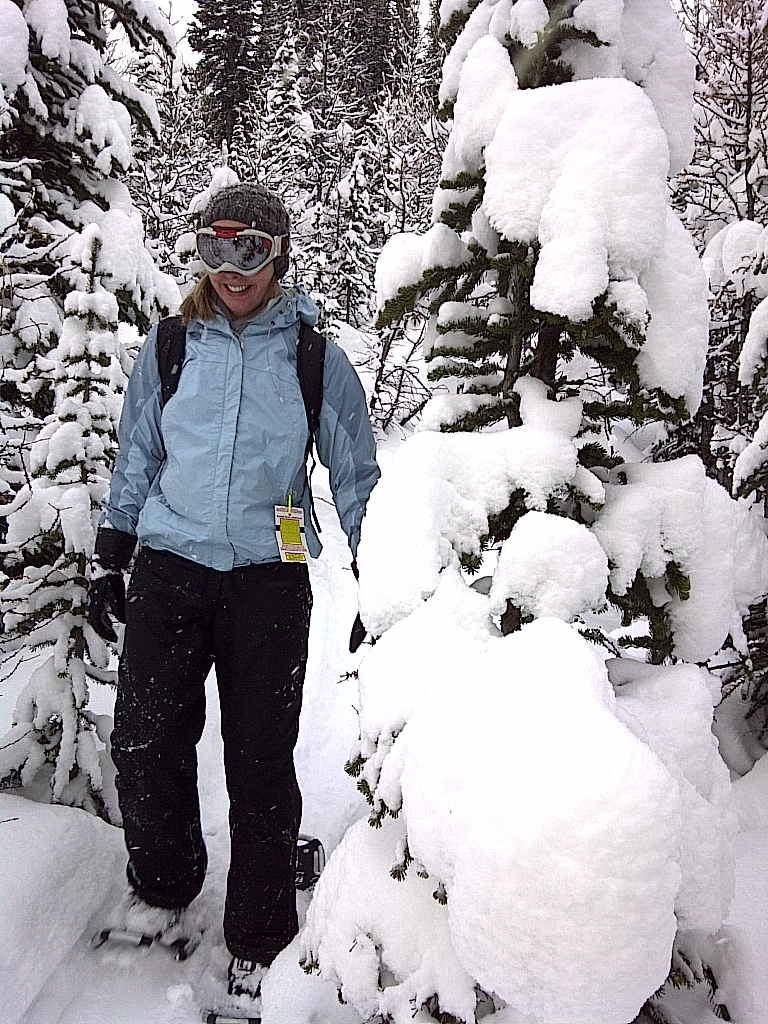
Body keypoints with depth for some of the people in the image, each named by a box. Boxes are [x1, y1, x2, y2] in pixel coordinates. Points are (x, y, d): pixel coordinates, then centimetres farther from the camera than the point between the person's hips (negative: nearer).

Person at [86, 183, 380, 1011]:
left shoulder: (317, 359, 2)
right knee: (144, 745, 6)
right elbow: (135, 460, 13)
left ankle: (260, 941, 24)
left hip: (268, 583, -2)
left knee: (261, 764, 4)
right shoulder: (167, 347, 7)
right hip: (169, 571, 2)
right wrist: (109, 564, 10)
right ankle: (162, 883, 36)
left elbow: (355, 479, 7)